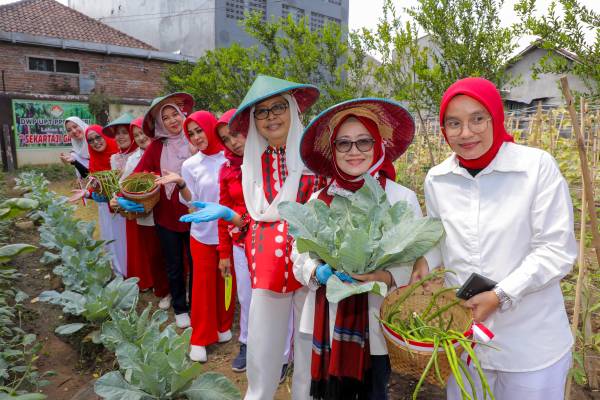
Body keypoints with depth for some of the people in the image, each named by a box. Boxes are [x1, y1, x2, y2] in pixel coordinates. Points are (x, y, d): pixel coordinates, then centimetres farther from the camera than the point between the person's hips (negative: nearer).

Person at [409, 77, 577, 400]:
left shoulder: (537, 166, -13)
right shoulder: (436, 179, -2)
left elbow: (558, 250, -12)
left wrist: (500, 296, -19)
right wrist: (424, 263, -5)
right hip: (463, 330, 4)